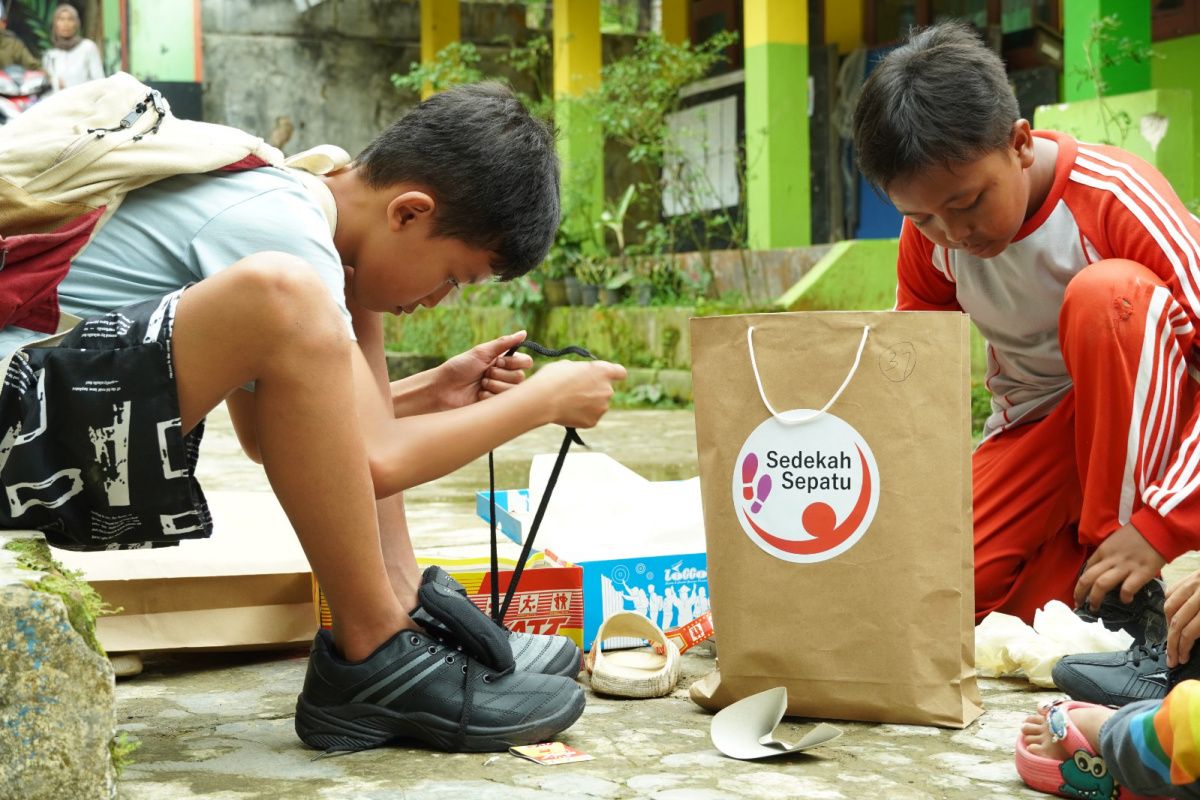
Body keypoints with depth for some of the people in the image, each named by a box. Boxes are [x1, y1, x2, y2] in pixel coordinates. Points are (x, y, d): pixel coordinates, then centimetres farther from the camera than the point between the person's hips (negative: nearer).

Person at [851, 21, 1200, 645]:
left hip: (1149, 415, -4)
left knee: (1106, 291, -35)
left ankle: (1128, 602, -27)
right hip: (1034, 429, 4)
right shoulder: (927, 234, -8)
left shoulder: (1115, 196, -25)